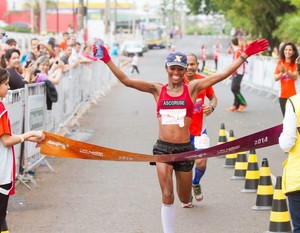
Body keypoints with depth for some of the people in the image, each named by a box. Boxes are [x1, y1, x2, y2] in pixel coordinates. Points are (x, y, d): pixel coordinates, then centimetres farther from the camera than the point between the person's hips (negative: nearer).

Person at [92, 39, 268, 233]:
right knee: (167, 197, -7)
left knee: (185, 199, 17)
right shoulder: (157, 89, 2)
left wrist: (245, 55, -11)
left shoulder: (192, 88, 0)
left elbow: (223, 75, -6)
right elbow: (126, 81, -3)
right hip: (163, 148, 0)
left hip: (185, 148, 0)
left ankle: (193, 186, 54)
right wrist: (107, 60, -10)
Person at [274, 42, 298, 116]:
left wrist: (286, 71, -30)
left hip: (292, 95, -4)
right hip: (283, 95, 4)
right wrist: (281, 73, -18)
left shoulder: (295, 63, -3)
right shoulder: (280, 62, 6)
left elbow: (295, 77, -16)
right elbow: (276, 78, 2)